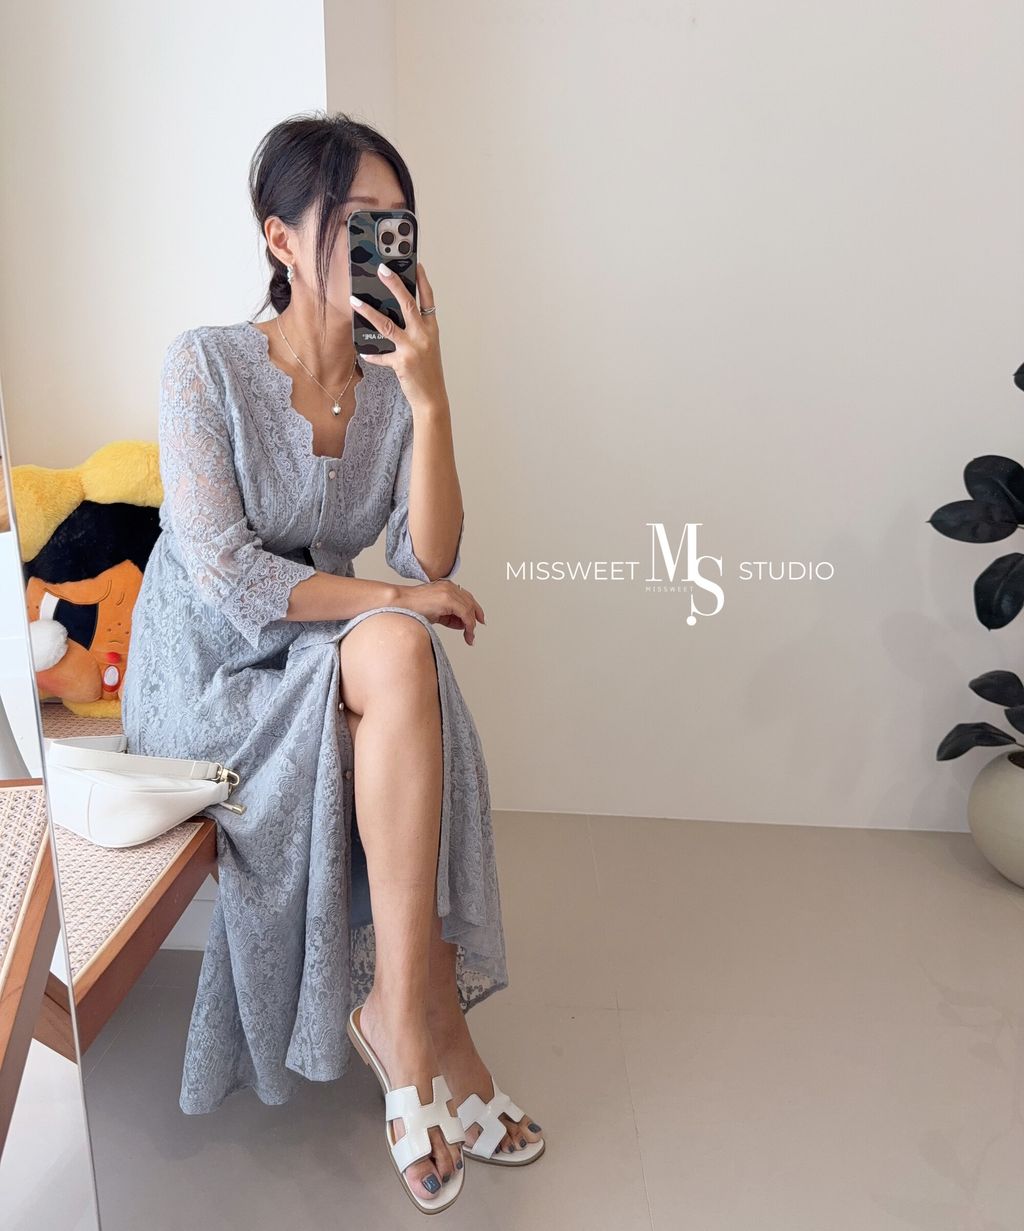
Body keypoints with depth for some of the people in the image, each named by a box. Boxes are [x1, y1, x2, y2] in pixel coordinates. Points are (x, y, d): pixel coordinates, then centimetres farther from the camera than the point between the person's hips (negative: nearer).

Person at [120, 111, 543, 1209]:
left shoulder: (394, 385, 1)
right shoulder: (206, 365, -11)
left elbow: (429, 562, -12)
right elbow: (224, 580, -19)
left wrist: (429, 400, -20)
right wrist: (394, 604, -19)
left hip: (329, 667, 5)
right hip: (205, 675, -4)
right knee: (399, 653, -30)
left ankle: (401, 1010, -10)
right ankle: (425, 1022, -18)